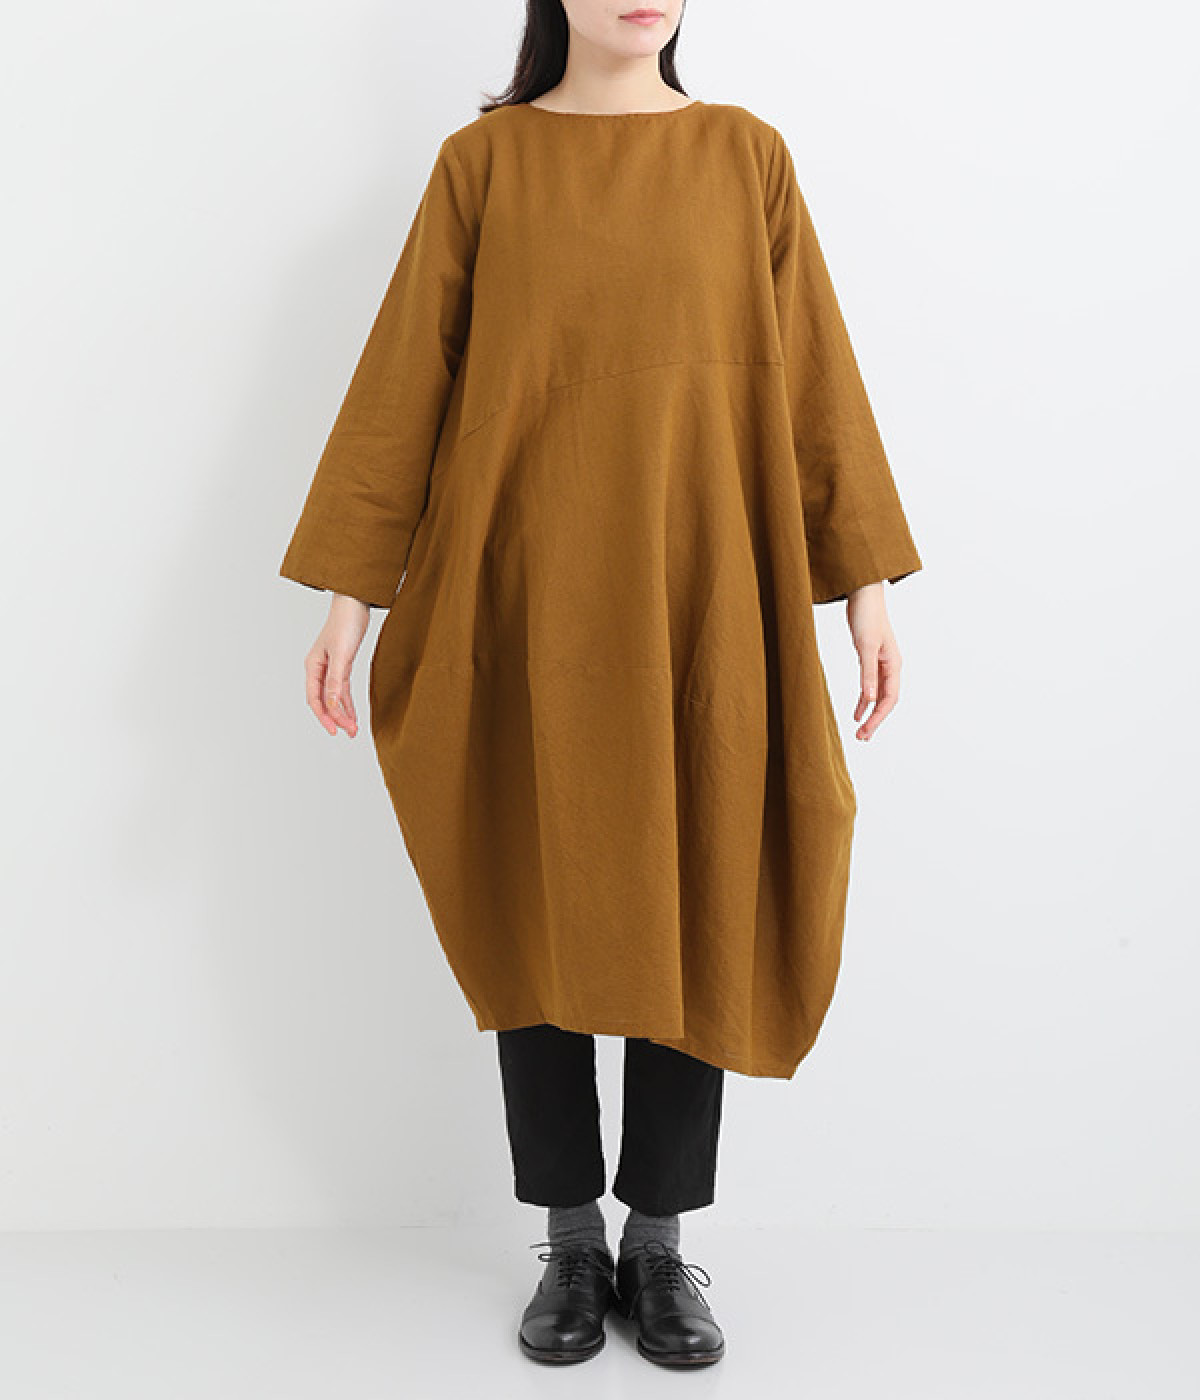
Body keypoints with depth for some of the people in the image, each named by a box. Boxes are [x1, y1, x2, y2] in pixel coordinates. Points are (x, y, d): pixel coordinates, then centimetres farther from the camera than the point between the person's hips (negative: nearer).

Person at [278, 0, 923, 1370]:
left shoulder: (745, 153, 8)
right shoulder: (483, 158, 5)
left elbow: (813, 372, 5)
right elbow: (404, 375, 4)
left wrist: (865, 579, -1)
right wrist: (350, 590, -1)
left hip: (699, 598, 1)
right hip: (525, 596, 0)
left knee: (693, 914, 3)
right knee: (539, 912, 5)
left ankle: (662, 1241, 21)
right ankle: (572, 1245, 22)